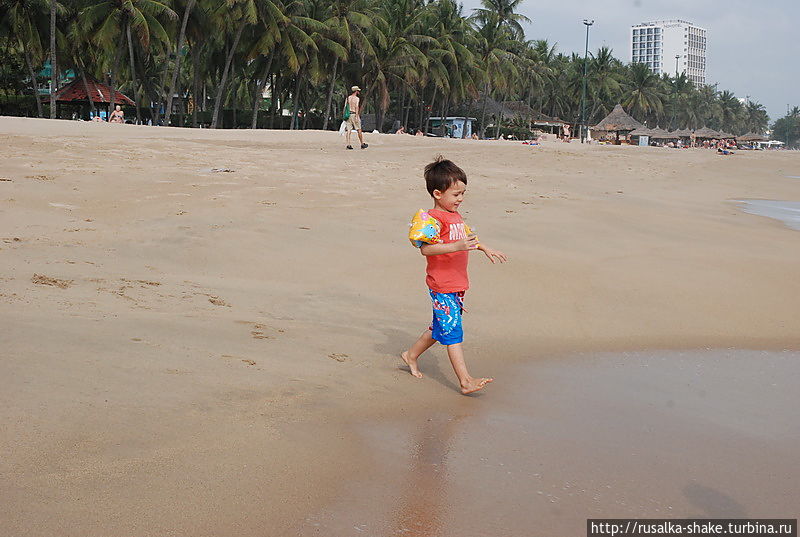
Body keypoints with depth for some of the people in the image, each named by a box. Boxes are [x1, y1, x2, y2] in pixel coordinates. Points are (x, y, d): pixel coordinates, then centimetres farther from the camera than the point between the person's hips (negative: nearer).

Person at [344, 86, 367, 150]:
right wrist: (356, 117, -19)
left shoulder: (347, 98, 11)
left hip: (348, 114, 5)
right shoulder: (357, 99, -5)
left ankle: (348, 145, -8)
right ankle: (362, 144, 12)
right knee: (359, 130, 5)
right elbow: (356, 108, -15)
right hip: (354, 114, -5)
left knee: (348, 130, 0)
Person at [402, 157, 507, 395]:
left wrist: (486, 249, 35)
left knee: (440, 328, 20)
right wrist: (456, 246, -36)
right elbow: (425, 248, -28)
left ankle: (411, 355, 38)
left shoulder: (455, 216, 15)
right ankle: (465, 381, -8)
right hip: (442, 287, -10)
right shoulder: (434, 219, -16)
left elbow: (466, 237, 33)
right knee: (453, 331, -8)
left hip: (457, 285, 10)